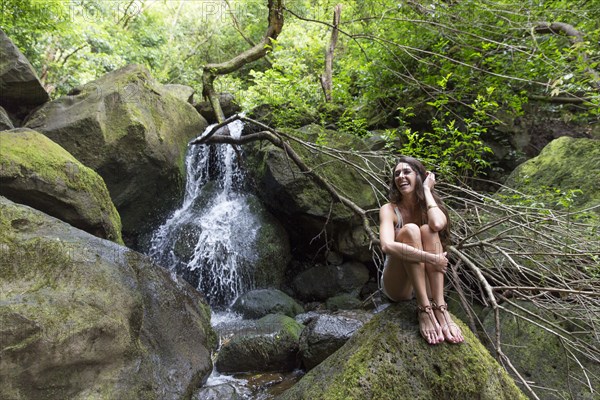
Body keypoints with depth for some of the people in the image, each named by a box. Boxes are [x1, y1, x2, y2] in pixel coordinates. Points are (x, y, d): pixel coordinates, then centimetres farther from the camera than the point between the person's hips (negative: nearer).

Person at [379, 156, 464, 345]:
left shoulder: (428, 206, -2)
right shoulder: (389, 209, -10)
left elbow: (438, 224, -29)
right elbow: (387, 246, -31)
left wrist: (426, 190, -15)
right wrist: (430, 258, -34)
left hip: (424, 281, 3)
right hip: (397, 285, -3)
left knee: (428, 229, -24)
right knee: (410, 230, -28)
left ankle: (440, 309, -35)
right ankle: (424, 310, -35)